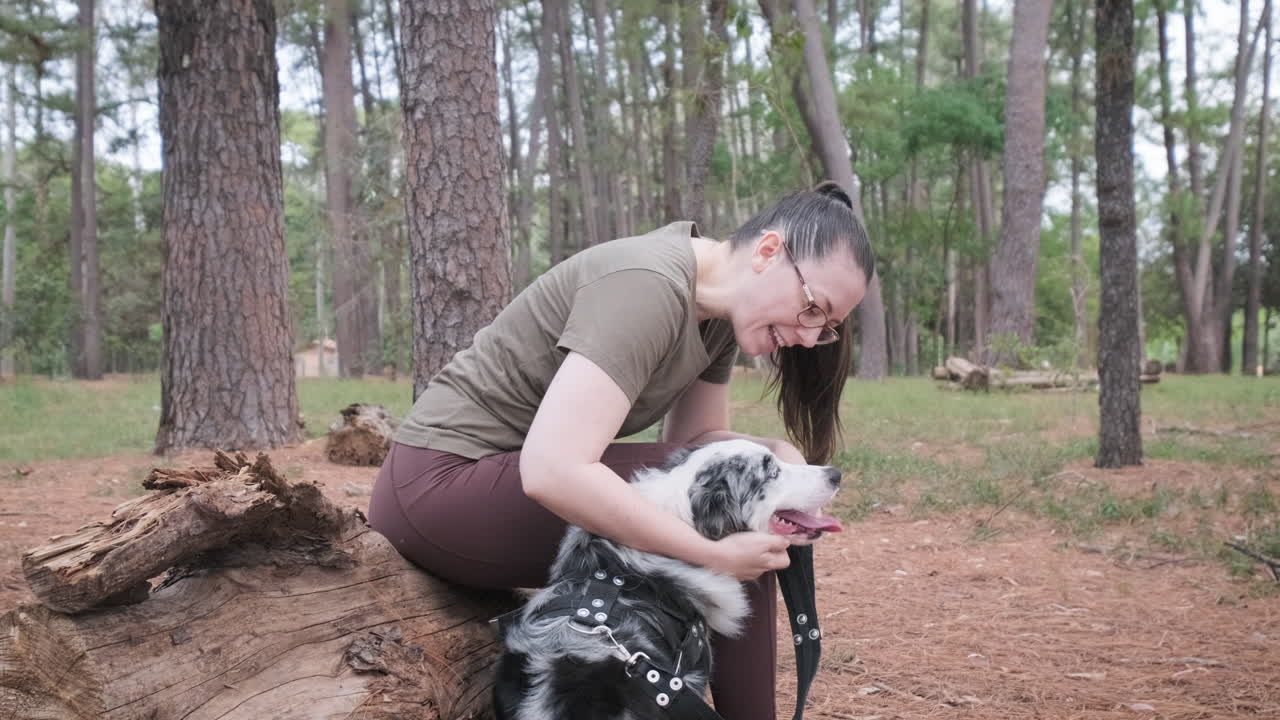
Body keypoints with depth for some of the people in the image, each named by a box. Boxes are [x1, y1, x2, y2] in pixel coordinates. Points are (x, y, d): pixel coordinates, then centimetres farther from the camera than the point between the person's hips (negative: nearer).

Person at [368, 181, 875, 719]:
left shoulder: (720, 311, 2)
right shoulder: (649, 286, -25)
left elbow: (695, 437, 6)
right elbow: (554, 471, -34)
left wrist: (774, 457, -15)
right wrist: (715, 556, -28)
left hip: (505, 478, 9)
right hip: (438, 486, -9)